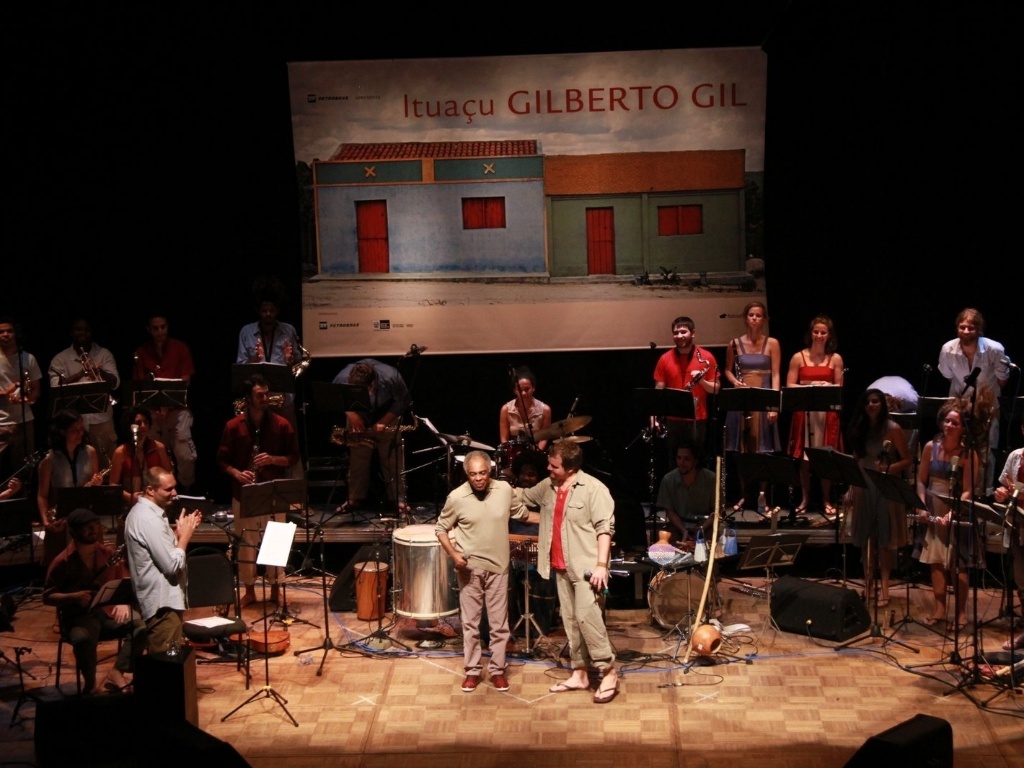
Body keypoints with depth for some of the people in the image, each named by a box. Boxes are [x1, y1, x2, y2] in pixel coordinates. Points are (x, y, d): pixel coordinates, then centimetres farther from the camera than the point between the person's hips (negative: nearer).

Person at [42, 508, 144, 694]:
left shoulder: (109, 553, 5)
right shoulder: (62, 562, -6)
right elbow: (47, 597, -4)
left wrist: (124, 602, -12)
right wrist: (74, 597, -21)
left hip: (108, 611, 4)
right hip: (77, 616, -4)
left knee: (143, 626, -23)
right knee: (83, 638, -39)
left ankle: (116, 673, -16)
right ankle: (91, 684, -14)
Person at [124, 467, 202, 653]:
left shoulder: (142, 512, 12)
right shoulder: (149, 519, -21)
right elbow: (172, 565, -23)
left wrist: (178, 533, 8)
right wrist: (185, 535, -10)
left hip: (158, 598, 11)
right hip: (163, 602, -11)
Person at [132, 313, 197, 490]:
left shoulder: (180, 348, 5)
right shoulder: (141, 353, 10)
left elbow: (186, 380, 1)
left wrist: (168, 403, -11)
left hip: (177, 407, -2)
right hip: (152, 410, 2)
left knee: (184, 454, -13)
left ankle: (187, 489, 0)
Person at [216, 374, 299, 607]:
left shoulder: (281, 424, -1)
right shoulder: (233, 426, -1)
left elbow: (294, 457, 3)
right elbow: (222, 459, 3)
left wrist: (273, 459, -15)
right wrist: (237, 473, -16)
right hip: (244, 494, 0)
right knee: (246, 542, 6)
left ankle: (275, 590, 18)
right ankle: (249, 590, 18)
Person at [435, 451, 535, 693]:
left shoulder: (505, 490, -7)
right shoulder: (456, 497, -13)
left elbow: (521, 513, 12)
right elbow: (441, 529, -1)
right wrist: (453, 554, -15)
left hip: (498, 567, 1)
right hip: (469, 568, -1)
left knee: (499, 624, 8)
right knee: (470, 623, 8)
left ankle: (497, 670, 22)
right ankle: (472, 671, 21)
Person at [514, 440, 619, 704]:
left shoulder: (593, 489, -12)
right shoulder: (547, 488, 10)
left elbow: (605, 528, -15)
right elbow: (523, 496, 28)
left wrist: (601, 564, -20)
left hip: (586, 566, -8)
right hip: (560, 567, 8)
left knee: (587, 617, -15)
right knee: (570, 620, 11)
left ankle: (609, 673, -7)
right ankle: (579, 674, 19)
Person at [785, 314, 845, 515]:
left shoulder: (835, 359, 6)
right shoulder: (799, 358, 4)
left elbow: (839, 387, 6)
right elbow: (789, 386, 0)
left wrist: (827, 387, -15)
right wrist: (810, 386, -15)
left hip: (827, 412, 0)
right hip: (804, 411, 0)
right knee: (804, 456, 1)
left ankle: (826, 500, 12)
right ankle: (805, 498, 12)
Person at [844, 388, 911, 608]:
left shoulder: (893, 429, -7)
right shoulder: (859, 429, 7)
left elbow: (907, 460, -5)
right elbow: (856, 461, 12)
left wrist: (889, 469, -22)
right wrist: (850, 490, 8)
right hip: (863, 487, 4)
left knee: (885, 539, -1)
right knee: (865, 537, 6)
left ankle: (884, 587, 4)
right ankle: (868, 584, 14)